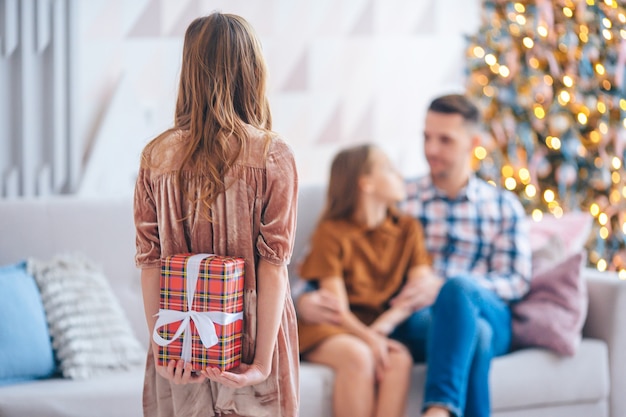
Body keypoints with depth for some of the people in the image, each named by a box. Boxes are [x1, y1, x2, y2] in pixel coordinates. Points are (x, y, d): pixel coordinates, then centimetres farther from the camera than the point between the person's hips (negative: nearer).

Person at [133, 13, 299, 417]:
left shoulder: (156, 156, -2)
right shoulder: (273, 156, -9)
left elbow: (149, 261, -3)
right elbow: (273, 262, -12)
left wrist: (160, 346, 0)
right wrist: (263, 360, -12)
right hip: (250, 341, -2)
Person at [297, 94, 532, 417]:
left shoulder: (504, 206, 20)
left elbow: (516, 281, 7)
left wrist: (443, 290, -13)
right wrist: (304, 299, -16)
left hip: (487, 315, 1)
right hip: (415, 321, -1)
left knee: (459, 284, -37)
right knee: (473, 333, -38)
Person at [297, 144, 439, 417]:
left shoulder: (408, 229, 11)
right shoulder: (331, 233, -2)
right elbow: (338, 307, -9)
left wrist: (381, 329, -20)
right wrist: (368, 338, -29)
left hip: (383, 327, 3)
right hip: (330, 329, -3)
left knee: (399, 359, -30)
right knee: (357, 355, -35)